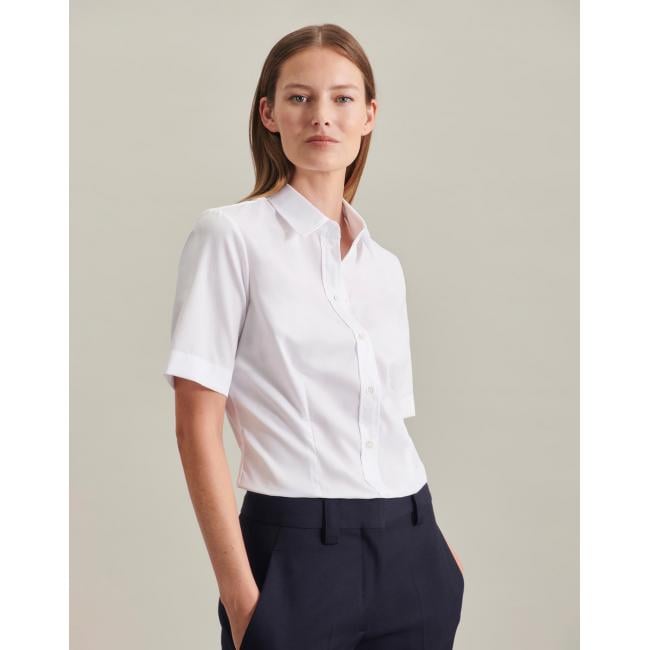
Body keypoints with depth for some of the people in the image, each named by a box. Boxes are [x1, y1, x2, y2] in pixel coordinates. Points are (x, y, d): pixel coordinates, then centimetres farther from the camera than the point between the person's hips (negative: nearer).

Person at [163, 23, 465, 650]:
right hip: (298, 552, -5)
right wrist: (239, 593, -14)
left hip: (410, 553, 5)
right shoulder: (231, 234, -4)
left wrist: (441, 551, 7)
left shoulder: (385, 264, 12)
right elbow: (197, 425, -9)